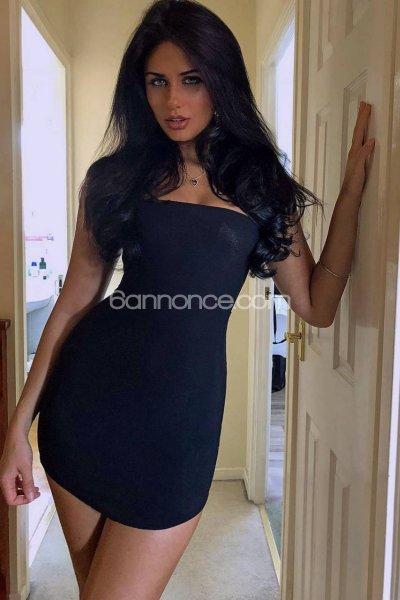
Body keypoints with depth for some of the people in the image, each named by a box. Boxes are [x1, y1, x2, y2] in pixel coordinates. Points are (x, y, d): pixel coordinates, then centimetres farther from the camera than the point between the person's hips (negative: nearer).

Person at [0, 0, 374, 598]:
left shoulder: (261, 186, 5)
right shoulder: (115, 177, 3)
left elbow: (317, 305, 2)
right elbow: (74, 301, 4)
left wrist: (351, 191, 0)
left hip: (182, 414, 0)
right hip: (88, 394, 1)